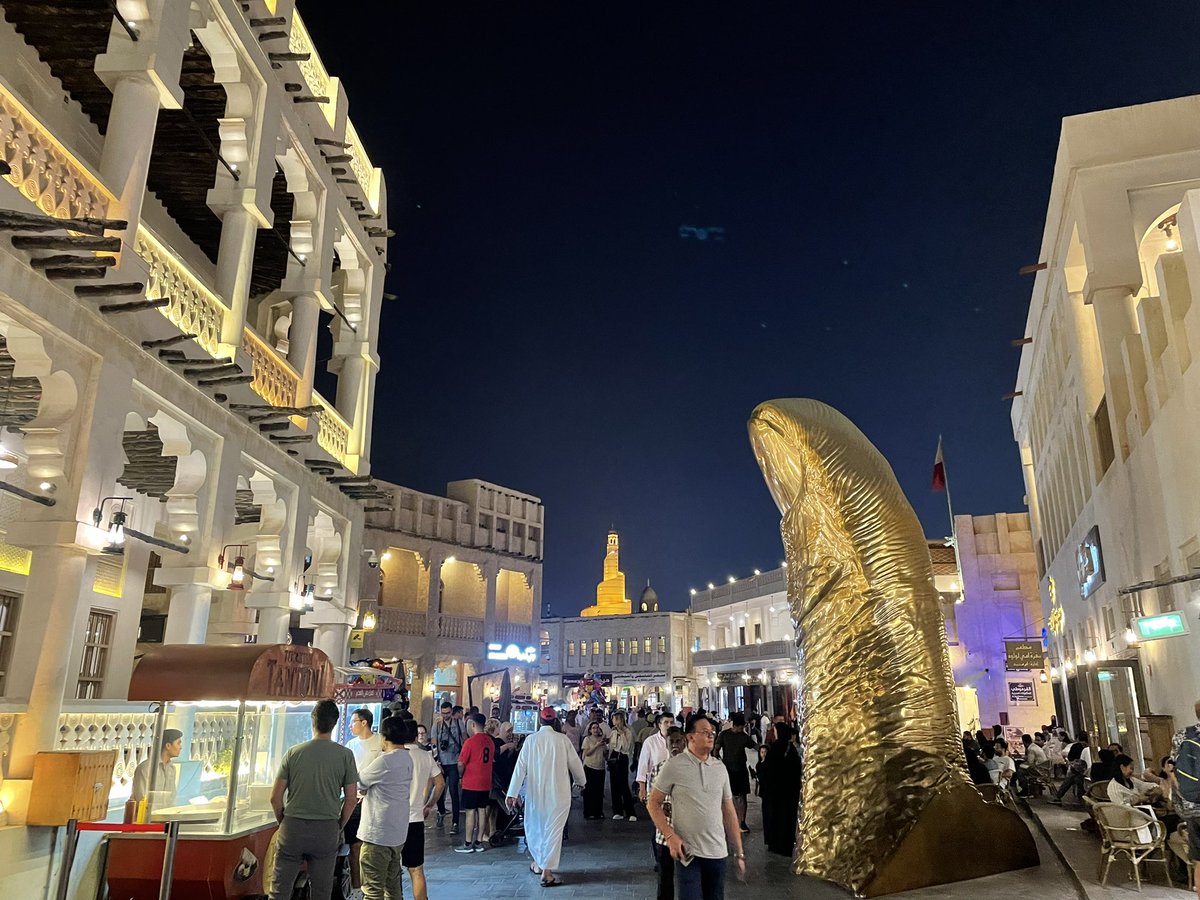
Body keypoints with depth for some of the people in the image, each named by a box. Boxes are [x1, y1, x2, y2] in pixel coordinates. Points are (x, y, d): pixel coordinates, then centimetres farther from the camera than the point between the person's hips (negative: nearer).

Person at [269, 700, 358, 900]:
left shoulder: (293, 752, -3)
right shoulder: (345, 755, -5)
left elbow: (275, 797, -1)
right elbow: (351, 799, -3)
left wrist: (283, 823, 14)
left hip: (292, 828, 0)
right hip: (326, 831, 0)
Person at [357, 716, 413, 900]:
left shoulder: (384, 761, -21)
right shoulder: (407, 758, 6)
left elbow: (358, 781, -7)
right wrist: (368, 790, 3)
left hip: (378, 835, -9)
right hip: (398, 833, 9)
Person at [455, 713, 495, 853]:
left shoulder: (470, 742, -15)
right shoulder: (490, 741, 5)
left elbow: (461, 764, -13)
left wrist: (461, 777, 4)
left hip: (471, 783, -6)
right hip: (486, 783, 6)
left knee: (470, 812, 1)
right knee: (482, 811, 10)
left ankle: (468, 844, 6)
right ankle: (479, 843, 15)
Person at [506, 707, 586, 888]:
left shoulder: (531, 739, -5)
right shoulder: (562, 739, -7)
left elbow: (521, 767, -7)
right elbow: (575, 763, 2)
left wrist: (512, 793, -4)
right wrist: (580, 781, 21)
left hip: (535, 792, 2)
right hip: (558, 792, -2)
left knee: (534, 826, 20)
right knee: (553, 829, 4)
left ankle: (538, 863, 33)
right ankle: (547, 870, 1)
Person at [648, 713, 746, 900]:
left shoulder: (719, 767, 7)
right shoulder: (673, 766, -7)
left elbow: (729, 811, 11)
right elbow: (653, 804, -3)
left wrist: (739, 853, 9)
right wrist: (670, 836, -14)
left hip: (718, 853, 4)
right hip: (687, 852, -4)